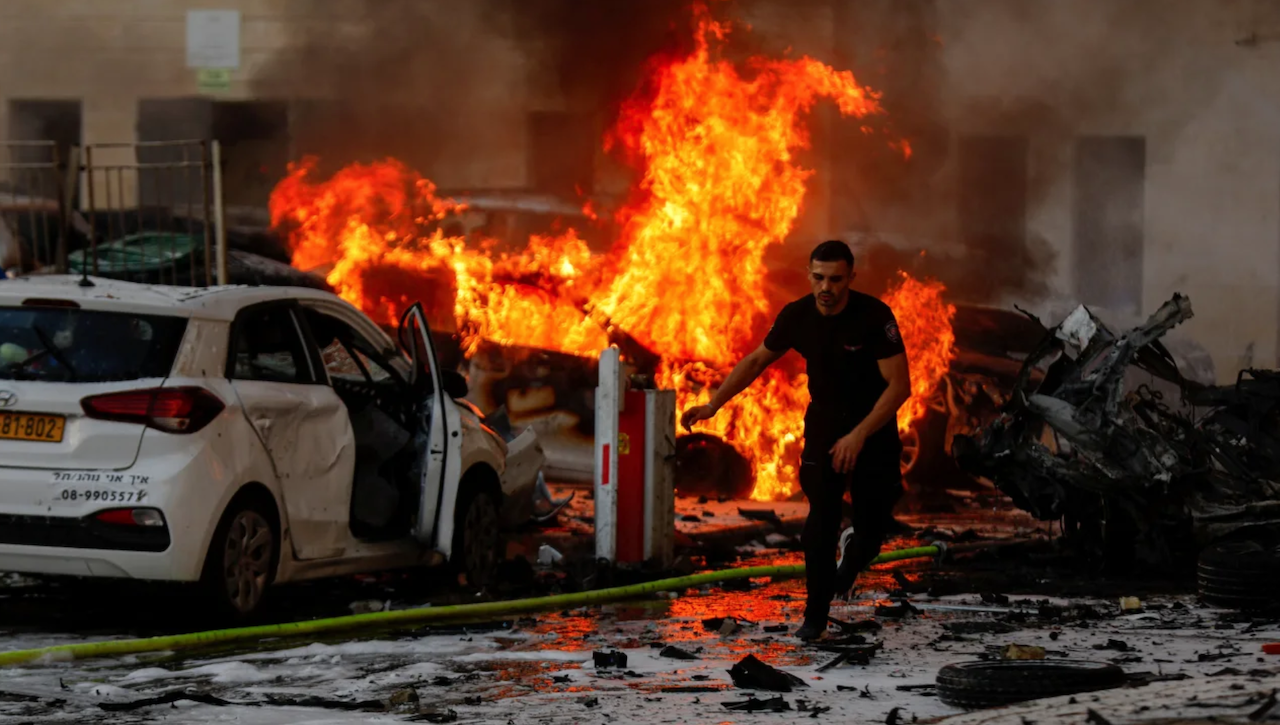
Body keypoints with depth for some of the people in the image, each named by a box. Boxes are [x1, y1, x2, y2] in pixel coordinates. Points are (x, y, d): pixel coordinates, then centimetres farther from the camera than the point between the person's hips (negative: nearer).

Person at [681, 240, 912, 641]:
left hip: (874, 426, -2)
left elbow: (899, 385, -22)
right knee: (821, 515, -14)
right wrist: (712, 405, 2)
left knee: (872, 529, 0)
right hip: (824, 422, 2)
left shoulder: (874, 316, -23)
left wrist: (858, 436, -29)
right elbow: (757, 360, 6)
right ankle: (816, 615, -3)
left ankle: (852, 555, 38)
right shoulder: (797, 316, -11)